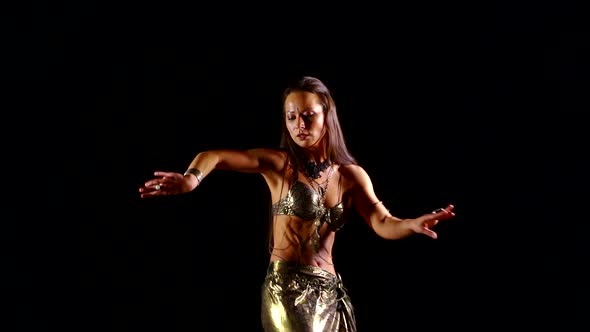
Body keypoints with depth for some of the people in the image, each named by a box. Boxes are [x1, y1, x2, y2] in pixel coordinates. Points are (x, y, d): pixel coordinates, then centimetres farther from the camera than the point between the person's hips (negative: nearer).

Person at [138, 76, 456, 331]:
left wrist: (413, 225, -28)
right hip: (285, 285, -4)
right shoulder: (279, 163, -2)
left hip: (328, 290, 4)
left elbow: (383, 223, -5)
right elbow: (213, 156, -14)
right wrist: (191, 178, -38)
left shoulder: (351, 175, 7)